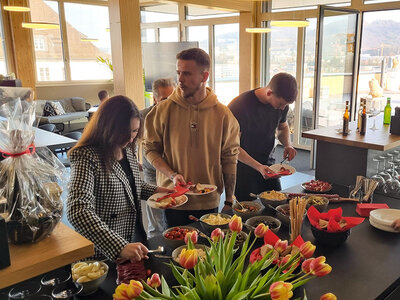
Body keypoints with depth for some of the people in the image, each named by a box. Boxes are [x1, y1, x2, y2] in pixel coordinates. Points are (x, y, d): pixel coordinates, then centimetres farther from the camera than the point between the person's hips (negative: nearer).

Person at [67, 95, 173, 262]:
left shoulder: (128, 149, 0)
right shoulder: (87, 158, -25)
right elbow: (78, 211, -36)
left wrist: (155, 191, -2)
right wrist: (120, 247, -43)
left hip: (136, 238, 8)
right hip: (106, 253, -7)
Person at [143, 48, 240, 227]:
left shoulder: (222, 114, -3)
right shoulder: (163, 110, -5)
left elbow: (230, 158, 2)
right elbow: (151, 150, 0)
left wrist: (229, 202, 2)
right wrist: (172, 175, -16)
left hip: (209, 202, 1)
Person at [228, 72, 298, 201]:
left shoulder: (282, 104, -5)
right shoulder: (239, 106, -24)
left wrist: (288, 145, -5)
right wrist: (258, 167, -28)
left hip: (268, 163, 5)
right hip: (244, 166, -5)